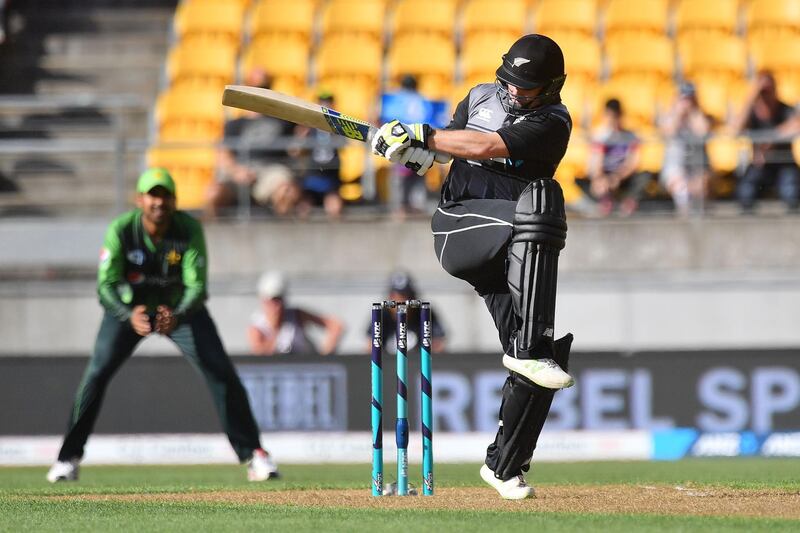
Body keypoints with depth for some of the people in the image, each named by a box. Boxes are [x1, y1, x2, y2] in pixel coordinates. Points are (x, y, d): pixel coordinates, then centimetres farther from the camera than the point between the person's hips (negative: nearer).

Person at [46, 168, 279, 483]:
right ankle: (69, 457, 1)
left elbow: (197, 285, -32)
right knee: (97, 373, -13)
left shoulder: (190, 230, -26)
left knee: (221, 372, -11)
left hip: (181, 307, 0)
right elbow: (106, 284, -32)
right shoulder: (120, 230, -26)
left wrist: (177, 316, -53)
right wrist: (129, 316, -53)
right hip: (129, 306, 0)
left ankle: (252, 454, -2)